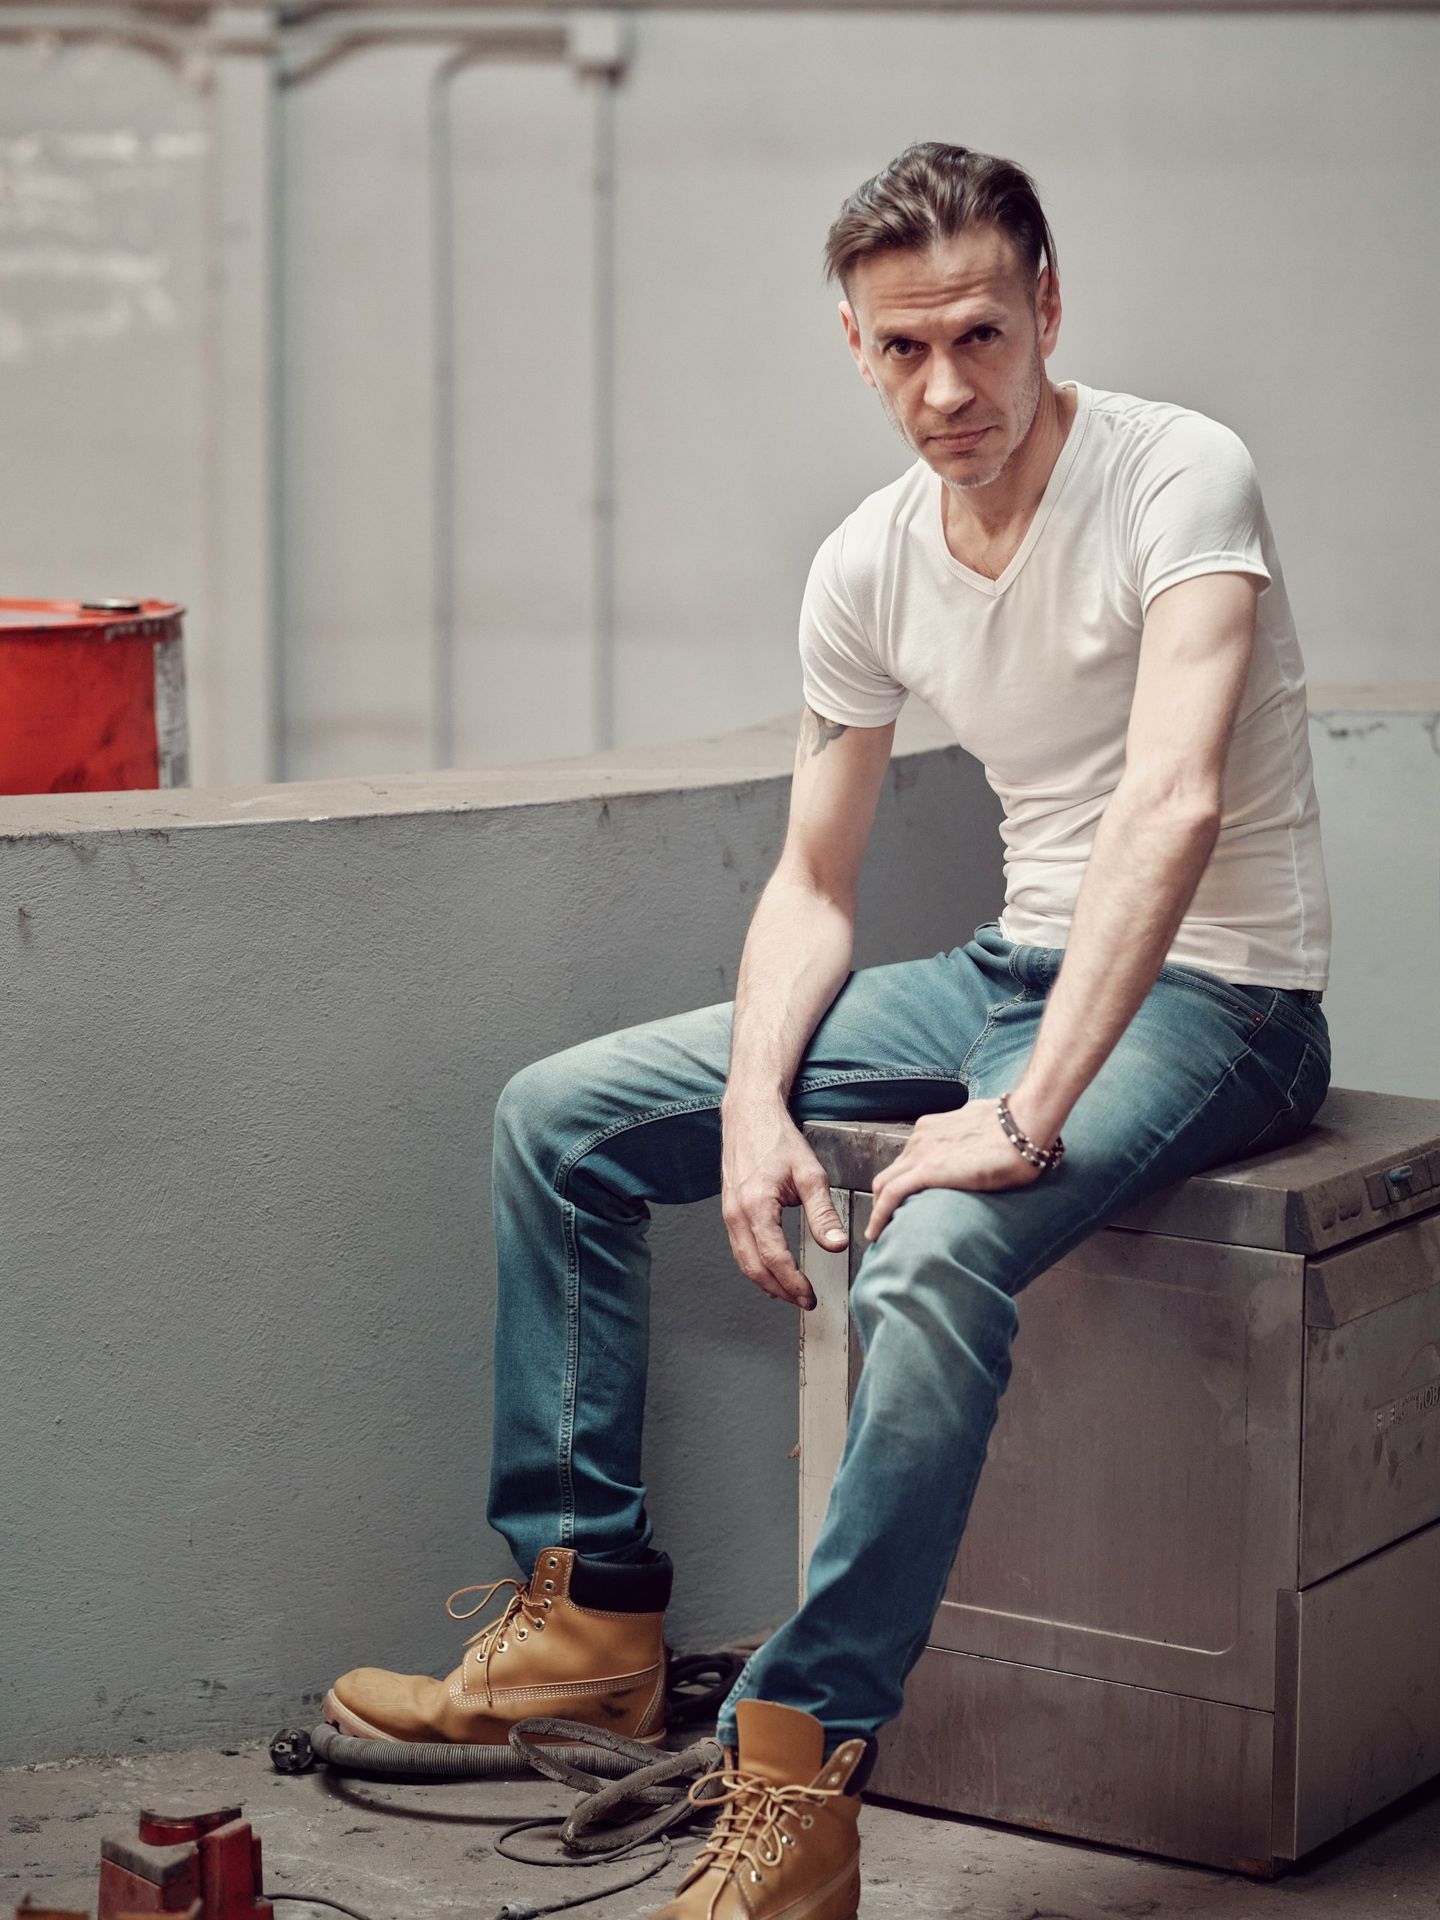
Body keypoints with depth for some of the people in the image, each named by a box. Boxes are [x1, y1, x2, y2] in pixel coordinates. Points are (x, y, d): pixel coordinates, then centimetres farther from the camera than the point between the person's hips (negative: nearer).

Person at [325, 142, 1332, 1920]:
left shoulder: (1176, 477, -19)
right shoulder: (870, 564, 2)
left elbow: (1173, 803, -33)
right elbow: (814, 882, 10)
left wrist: (1024, 1117, -39)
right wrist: (756, 1096, -9)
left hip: (1213, 999, -7)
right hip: (1017, 969, 8)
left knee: (934, 1251, -37)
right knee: (557, 1116, 3)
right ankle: (592, 1612, 10)